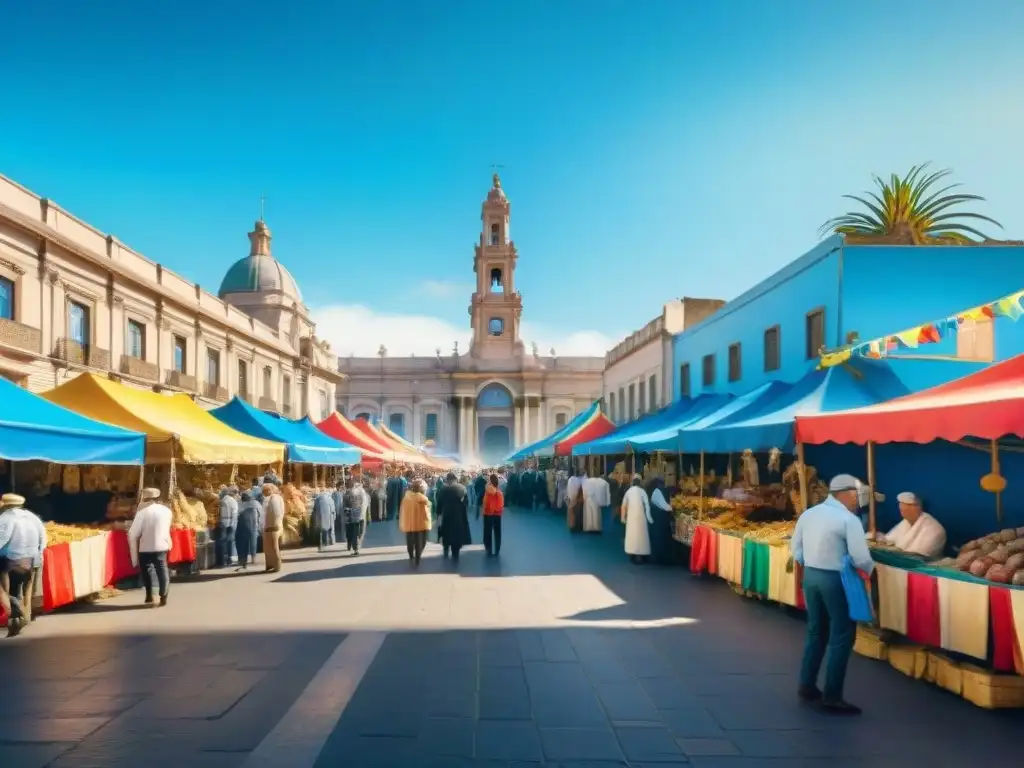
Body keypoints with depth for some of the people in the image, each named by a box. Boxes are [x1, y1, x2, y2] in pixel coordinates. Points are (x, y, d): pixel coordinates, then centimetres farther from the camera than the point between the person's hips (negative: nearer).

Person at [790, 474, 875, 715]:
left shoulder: (808, 514, 6)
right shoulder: (849, 519, -15)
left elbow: (796, 549, 10)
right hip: (835, 580, -7)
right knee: (841, 637, 3)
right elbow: (861, 559, -18)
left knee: (816, 632, 19)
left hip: (810, 576, 7)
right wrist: (870, 569, 2)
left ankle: (807, 686, 26)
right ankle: (832, 697, 7)